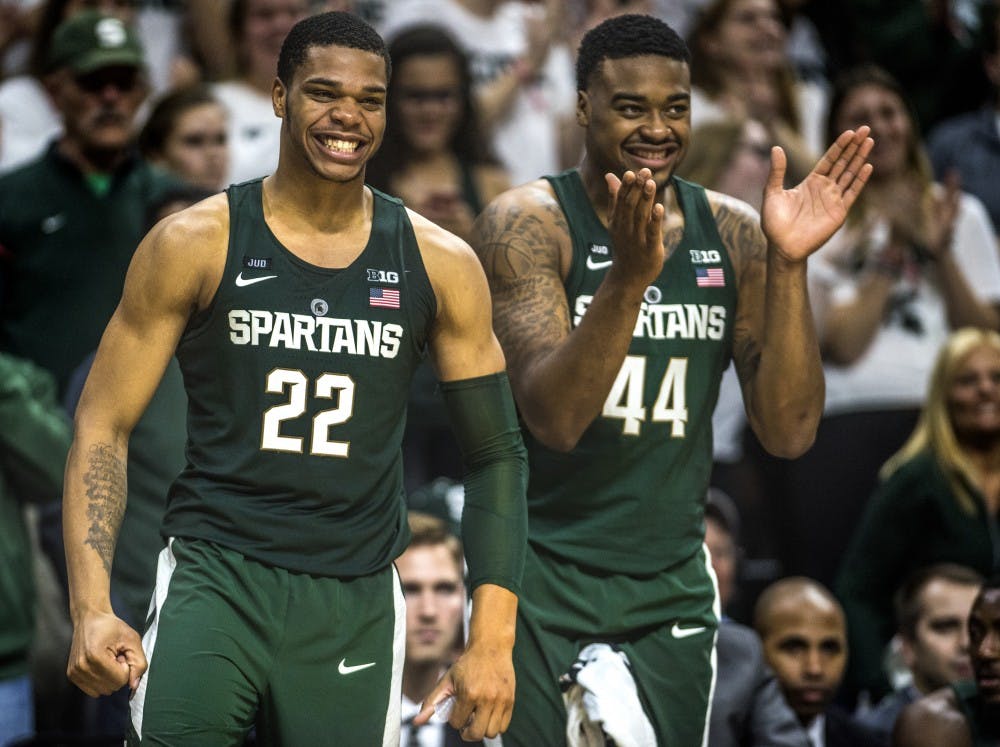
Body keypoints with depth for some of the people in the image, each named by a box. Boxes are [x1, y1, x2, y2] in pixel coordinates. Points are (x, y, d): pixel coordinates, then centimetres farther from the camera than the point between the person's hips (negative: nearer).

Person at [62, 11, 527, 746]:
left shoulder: (440, 265, 5)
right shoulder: (196, 244, -1)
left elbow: (495, 452, 9)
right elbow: (103, 429, 0)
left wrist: (493, 639, -1)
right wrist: (92, 607, -13)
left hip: (355, 603, 2)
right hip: (215, 576, -2)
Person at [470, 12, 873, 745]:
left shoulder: (732, 234, 2)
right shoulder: (527, 223, -10)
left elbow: (790, 431, -4)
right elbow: (555, 419, -21)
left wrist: (787, 263, -15)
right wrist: (629, 275, -34)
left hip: (672, 584, 4)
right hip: (543, 576, -4)